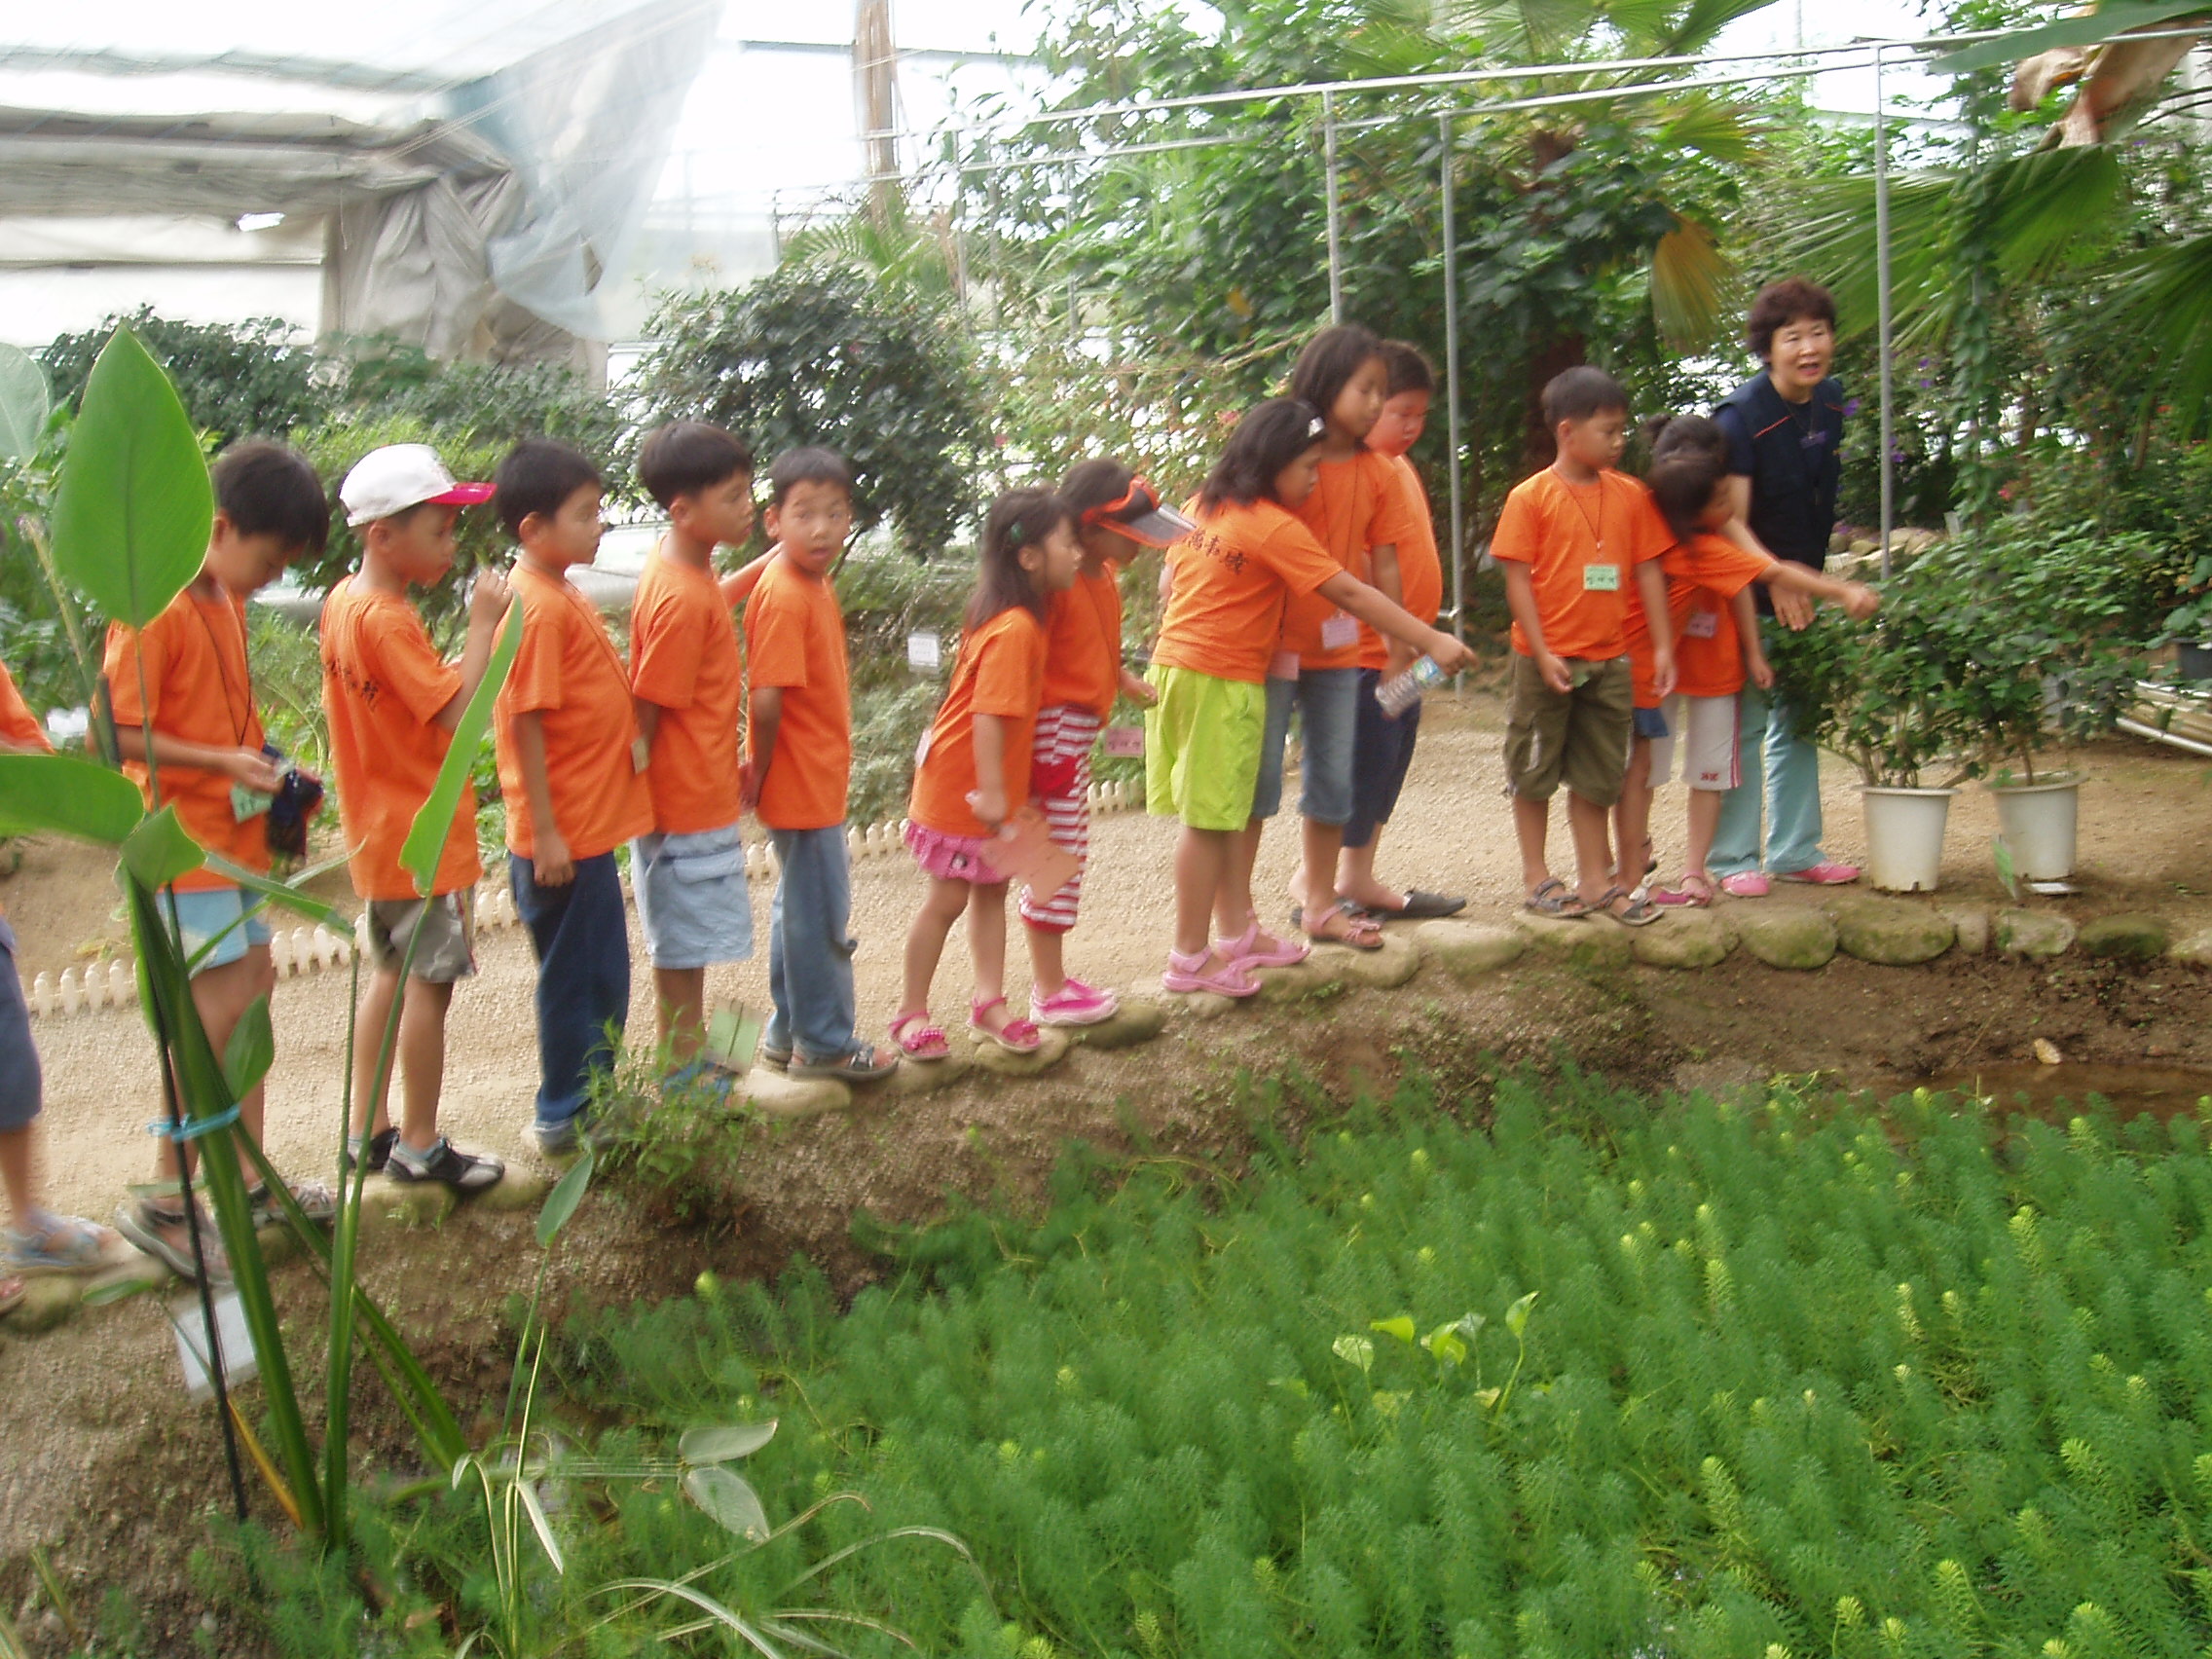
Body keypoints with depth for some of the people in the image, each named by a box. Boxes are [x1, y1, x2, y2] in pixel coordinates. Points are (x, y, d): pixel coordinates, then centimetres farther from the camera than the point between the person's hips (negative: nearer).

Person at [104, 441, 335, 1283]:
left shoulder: (227, 602, 10)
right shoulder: (154, 607, -17)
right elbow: (118, 733, -20)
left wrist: (265, 768, 5)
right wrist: (223, 762, -24)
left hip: (235, 829, 9)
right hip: (184, 835, -9)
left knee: (250, 986, 12)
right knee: (221, 1004, -10)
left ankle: (249, 1179, 22)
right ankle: (162, 1204, 0)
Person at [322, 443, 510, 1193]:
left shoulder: (343, 601, 7)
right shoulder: (387, 620, -21)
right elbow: (457, 713, -26)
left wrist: (477, 639, 1)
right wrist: (483, 626, -20)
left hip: (379, 834, 10)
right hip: (426, 836, -10)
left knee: (391, 975, 19)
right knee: (428, 985, 0)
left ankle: (367, 1129, 27)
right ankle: (420, 1146, 10)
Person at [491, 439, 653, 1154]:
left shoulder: (563, 595, 12)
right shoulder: (537, 607, -18)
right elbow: (526, 722, -21)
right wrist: (545, 833, -20)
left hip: (590, 824, 10)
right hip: (565, 835, -10)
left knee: (603, 975, 18)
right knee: (575, 977, 2)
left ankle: (594, 1099, 29)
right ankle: (565, 1117, 14)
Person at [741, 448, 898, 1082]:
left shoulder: (816, 585, 9)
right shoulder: (783, 596, -21)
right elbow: (766, 700, -24)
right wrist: (762, 772, -13)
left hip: (820, 780, 10)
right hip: (802, 786, -10)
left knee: (800, 906, 19)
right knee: (822, 915, 2)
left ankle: (790, 1031, 32)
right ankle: (824, 1043, 14)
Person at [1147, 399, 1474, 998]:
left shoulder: (1203, 507, 11)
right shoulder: (1275, 527, -13)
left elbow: (1170, 583, 18)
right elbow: (1350, 594, -15)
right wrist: (1432, 642, -14)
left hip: (1174, 666, 8)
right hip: (1222, 683, -8)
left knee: (1235, 809, 15)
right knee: (1209, 819, -3)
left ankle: (1237, 931, 24)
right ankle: (1191, 958, 3)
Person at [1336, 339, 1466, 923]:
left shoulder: (1399, 465, 14)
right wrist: (1397, 644, -22)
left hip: (1401, 655, 10)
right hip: (1370, 655, -10)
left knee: (1387, 768, 16)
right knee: (1364, 766, -5)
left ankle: (1359, 881, 26)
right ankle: (1324, 890, 3)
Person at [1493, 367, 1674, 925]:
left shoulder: (1630, 495, 4)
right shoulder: (1531, 497, -9)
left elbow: (1648, 572, 7)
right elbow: (1517, 580, -10)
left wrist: (1662, 646, 3)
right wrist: (1542, 654, -15)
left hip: (1608, 660, 4)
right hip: (1548, 659, -4)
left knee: (1597, 774, 12)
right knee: (1534, 772, 7)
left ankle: (1595, 879, 21)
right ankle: (1536, 875, 20)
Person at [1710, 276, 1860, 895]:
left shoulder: (1832, 401, 3)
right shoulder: (1741, 416, -18)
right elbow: (1731, 524, -20)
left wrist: (1816, 583, 11)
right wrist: (1776, 581, -26)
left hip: (1803, 592, 7)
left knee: (1799, 722, 13)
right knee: (1745, 723, -3)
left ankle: (1795, 850, 24)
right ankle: (1734, 858, 7)